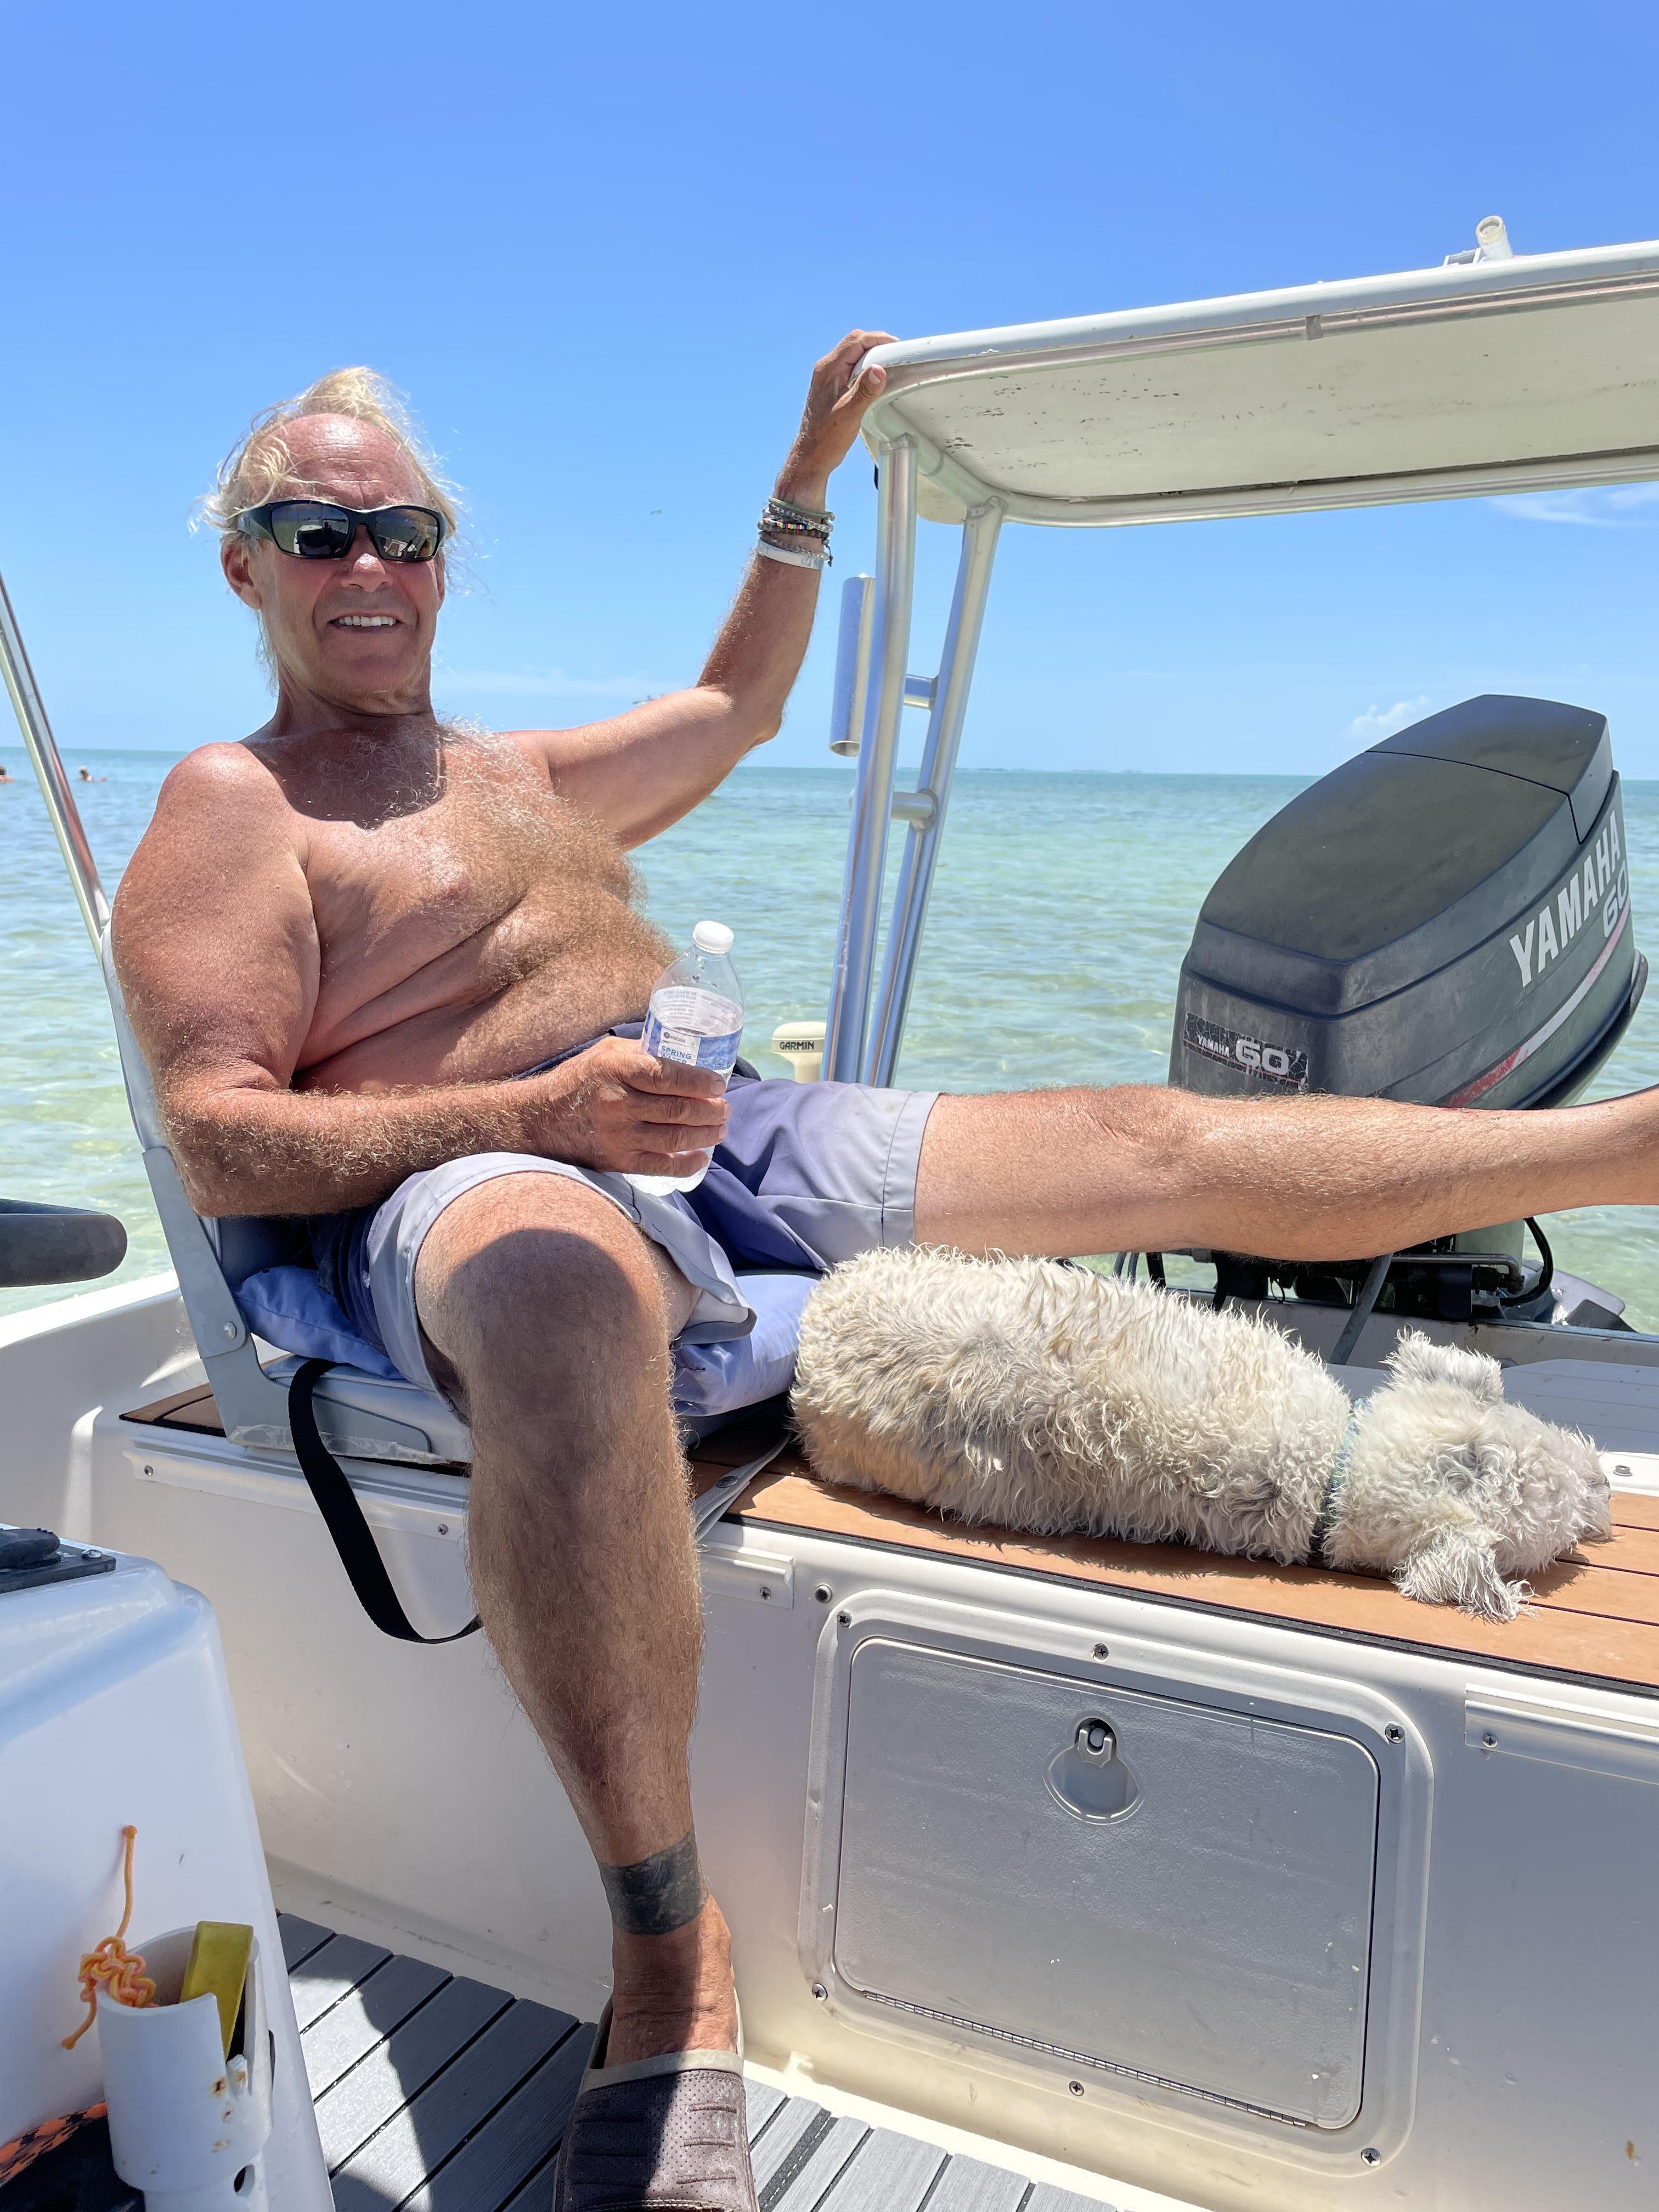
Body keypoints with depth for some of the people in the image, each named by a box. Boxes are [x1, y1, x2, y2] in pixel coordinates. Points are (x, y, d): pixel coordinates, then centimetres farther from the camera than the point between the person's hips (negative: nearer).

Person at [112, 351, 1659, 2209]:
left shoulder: (525, 776, 26)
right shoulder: (231, 806, 4)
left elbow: (733, 709, 42)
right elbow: (219, 1144, -9)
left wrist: (802, 489, 38)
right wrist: (537, 1112, -22)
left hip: (722, 1144, 7)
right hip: (477, 1197, -6)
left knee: (1158, 1145, 0)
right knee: (560, 1286, -46)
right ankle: (668, 1950, -35)